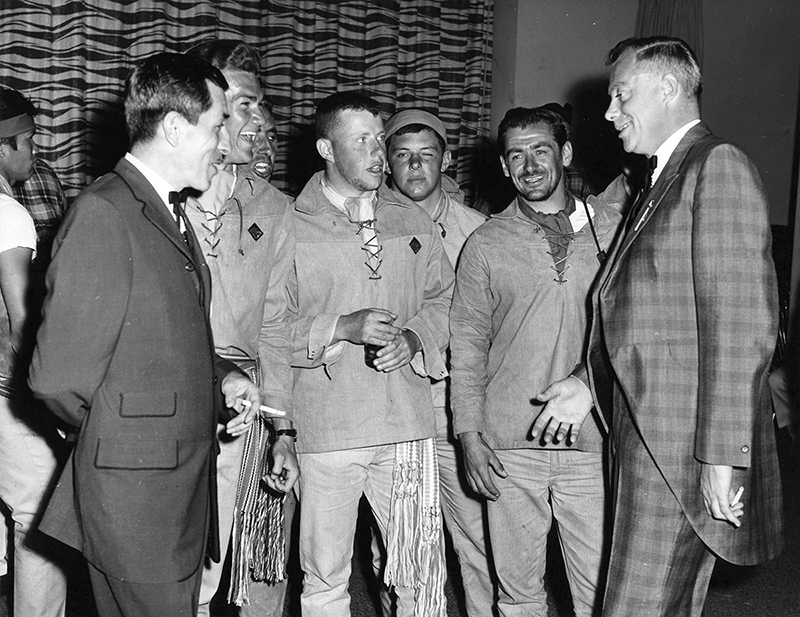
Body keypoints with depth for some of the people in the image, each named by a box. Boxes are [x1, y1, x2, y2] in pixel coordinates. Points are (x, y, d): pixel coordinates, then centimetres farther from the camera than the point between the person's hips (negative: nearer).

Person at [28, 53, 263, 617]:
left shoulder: (172, 214, 14)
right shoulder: (103, 215, -16)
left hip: (185, 483, 8)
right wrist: (117, 437, -3)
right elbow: (57, 374, -18)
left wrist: (223, 376, 6)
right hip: (134, 491, -8)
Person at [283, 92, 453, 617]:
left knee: (422, 573, 8)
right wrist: (341, 328, -17)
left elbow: (443, 297, 17)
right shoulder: (291, 228, -1)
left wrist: (413, 338, -2)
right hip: (325, 430, -2)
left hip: (407, 424, 3)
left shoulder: (415, 223, 11)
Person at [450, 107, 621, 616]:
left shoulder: (613, 227, 5)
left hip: (594, 440, 0)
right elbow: (467, 344, 4)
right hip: (509, 445, 0)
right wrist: (470, 435, -2)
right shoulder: (486, 244, 4)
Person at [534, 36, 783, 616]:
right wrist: (590, 382, 11)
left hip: (683, 450, -9)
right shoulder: (661, 182, 19)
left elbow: (742, 324, -18)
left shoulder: (719, 166, -10)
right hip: (646, 434, 9)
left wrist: (723, 458, -20)